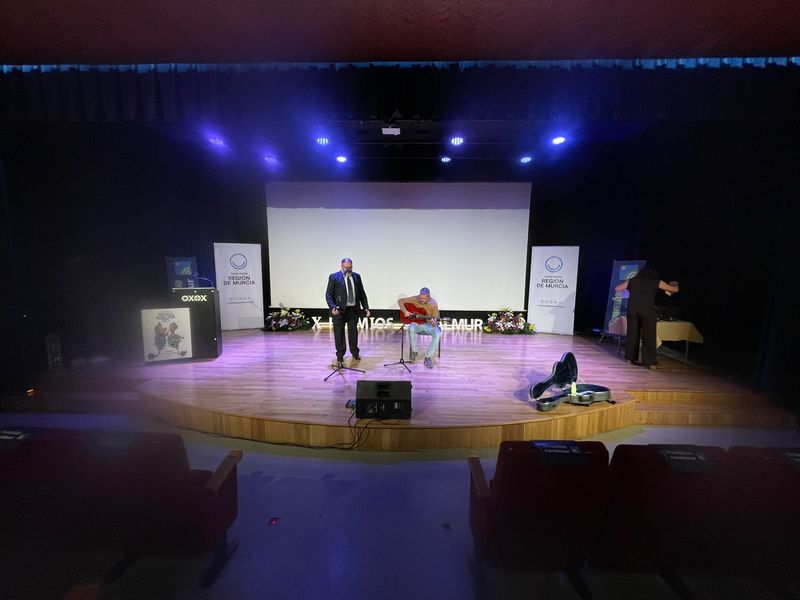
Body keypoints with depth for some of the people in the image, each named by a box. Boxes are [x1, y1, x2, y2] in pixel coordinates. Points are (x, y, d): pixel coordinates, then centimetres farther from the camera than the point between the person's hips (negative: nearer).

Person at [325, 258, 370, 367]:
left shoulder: (356, 276, 8)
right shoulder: (334, 277, -4)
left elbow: (362, 293, 11)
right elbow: (328, 294, -7)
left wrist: (366, 307, 5)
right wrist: (332, 307, -21)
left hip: (353, 309, 3)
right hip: (340, 310, -3)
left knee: (353, 332, 12)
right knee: (339, 334, 6)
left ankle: (355, 353, 32)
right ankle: (339, 357, 21)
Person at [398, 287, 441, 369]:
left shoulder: (434, 304, -14)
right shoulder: (415, 299, -8)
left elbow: (435, 321, -13)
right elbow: (400, 301, -1)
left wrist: (433, 323, -38)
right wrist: (405, 311, -16)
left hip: (429, 325, -1)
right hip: (417, 323, 1)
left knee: (437, 334, -32)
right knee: (411, 328, -35)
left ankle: (428, 357, -18)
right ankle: (414, 351, -12)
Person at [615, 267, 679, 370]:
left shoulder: (632, 280, 15)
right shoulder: (656, 282, 9)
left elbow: (617, 289, 24)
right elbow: (675, 289, 18)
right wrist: (674, 285, 40)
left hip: (632, 309, 3)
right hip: (647, 310, -3)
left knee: (632, 333, 12)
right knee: (649, 336, 1)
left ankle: (630, 358, 18)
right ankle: (651, 362, 1)